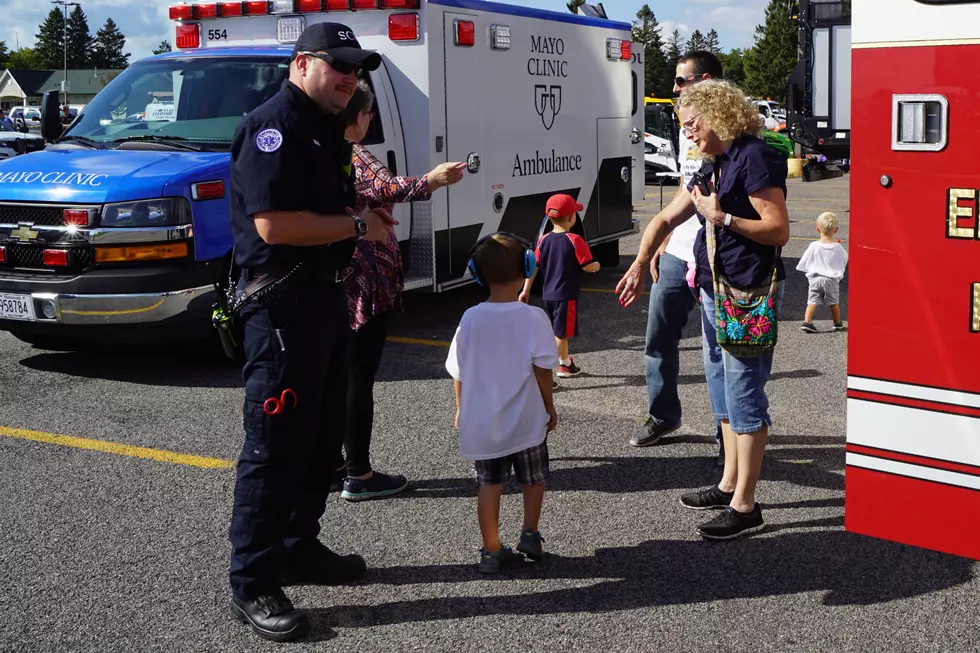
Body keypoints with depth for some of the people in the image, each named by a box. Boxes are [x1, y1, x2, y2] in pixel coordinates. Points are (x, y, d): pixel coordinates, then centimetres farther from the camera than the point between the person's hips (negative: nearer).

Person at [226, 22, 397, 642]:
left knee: (322, 435, 17)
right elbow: (273, 224, -24)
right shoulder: (272, 126, -14)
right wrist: (357, 226, -15)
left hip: (326, 297, 10)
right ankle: (252, 584, 2)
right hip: (282, 303, -10)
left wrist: (366, 213, 11)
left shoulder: (327, 132, 17)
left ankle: (299, 548, 30)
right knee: (275, 445, -7)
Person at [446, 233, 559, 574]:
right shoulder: (533, 317, -14)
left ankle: (491, 551, 11)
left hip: (481, 420, 2)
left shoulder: (471, 318, -7)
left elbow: (458, 373, -1)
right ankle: (530, 535, 28)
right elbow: (542, 369, -11)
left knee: (490, 484, 10)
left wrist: (461, 410, 13)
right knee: (533, 478, 20)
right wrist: (550, 407, 4)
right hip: (526, 419, -2)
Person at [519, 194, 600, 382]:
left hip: (548, 294, 7)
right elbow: (588, 267, -14)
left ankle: (565, 363, 37)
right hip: (567, 295, -7)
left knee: (560, 332, 22)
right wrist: (597, 266, 8)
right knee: (560, 334, -2)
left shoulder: (544, 240, 1)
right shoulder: (575, 241, -15)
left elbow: (533, 266, 2)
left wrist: (526, 290, 7)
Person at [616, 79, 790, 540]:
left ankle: (745, 506, 0)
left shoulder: (755, 158, -14)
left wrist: (721, 217, -17)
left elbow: (779, 229, -19)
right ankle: (729, 484, 30)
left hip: (750, 297, -10)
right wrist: (638, 266, 14)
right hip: (715, 292, 10)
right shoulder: (713, 168, 15)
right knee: (723, 393, 17)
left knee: (744, 397, -6)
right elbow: (666, 219, 21)